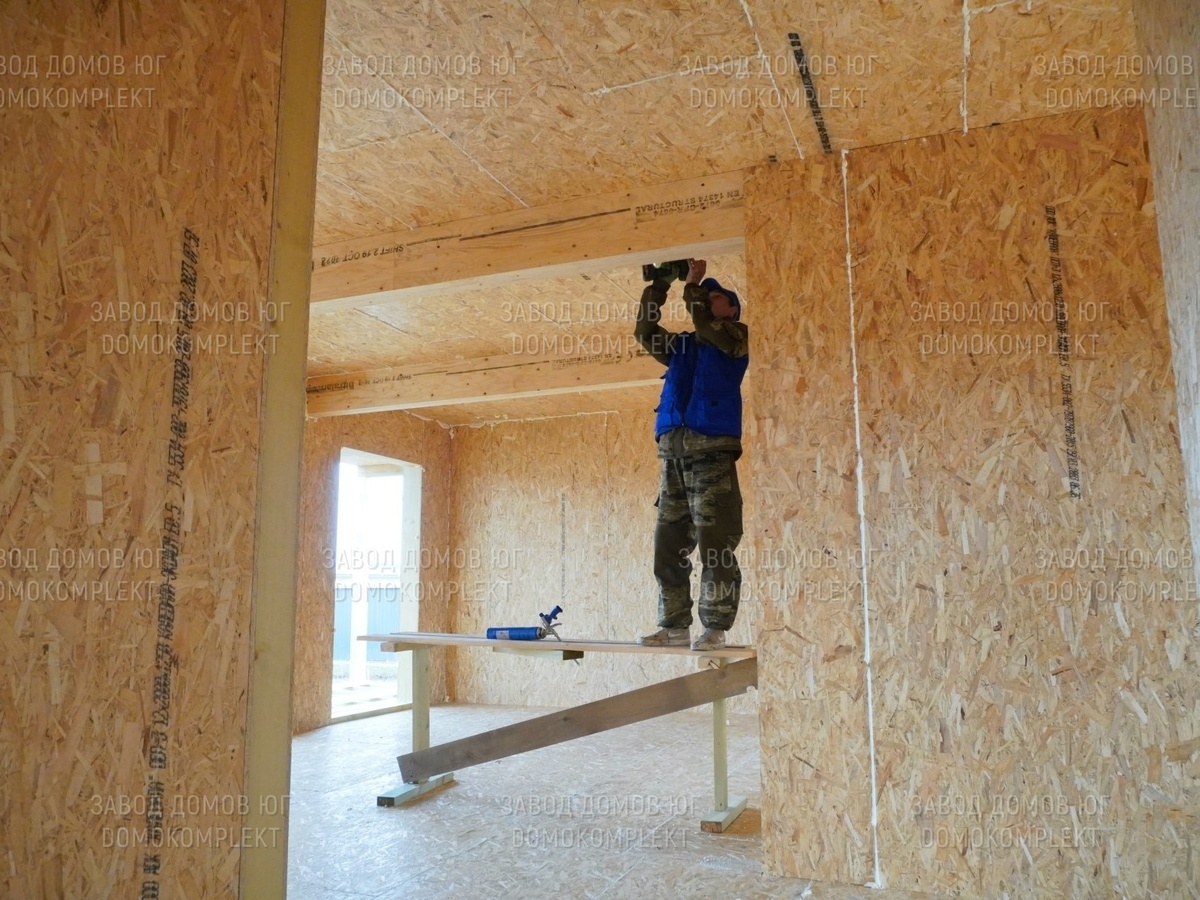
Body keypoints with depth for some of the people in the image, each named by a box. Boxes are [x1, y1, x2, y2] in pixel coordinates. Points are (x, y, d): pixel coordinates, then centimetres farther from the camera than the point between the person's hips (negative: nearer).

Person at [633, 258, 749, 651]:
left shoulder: (735, 338, 9)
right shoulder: (681, 345, 24)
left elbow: (704, 326, -9)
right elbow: (645, 332, 16)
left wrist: (693, 284, 3)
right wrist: (658, 287, 12)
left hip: (713, 454, -6)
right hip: (673, 457, 6)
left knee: (715, 547, -6)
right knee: (667, 548, 4)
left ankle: (715, 630, -1)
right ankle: (675, 626, 12)